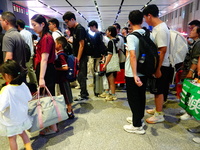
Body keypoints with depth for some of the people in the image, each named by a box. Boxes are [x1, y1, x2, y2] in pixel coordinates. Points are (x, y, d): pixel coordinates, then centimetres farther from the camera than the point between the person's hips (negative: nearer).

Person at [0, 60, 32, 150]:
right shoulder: (23, 85, -13)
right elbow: (29, 98, 0)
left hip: (11, 121, -5)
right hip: (22, 116, 5)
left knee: (12, 138, 17)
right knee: (23, 133, 26)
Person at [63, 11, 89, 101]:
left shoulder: (80, 29, -14)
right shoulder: (74, 29, 13)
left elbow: (81, 45, -18)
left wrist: (78, 58, -19)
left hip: (82, 57, -9)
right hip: (78, 57, 9)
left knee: (81, 76, -3)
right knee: (80, 76, 14)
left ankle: (84, 96, 7)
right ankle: (84, 93, 27)